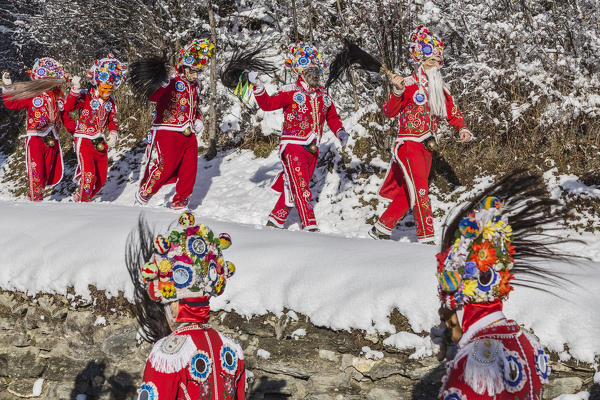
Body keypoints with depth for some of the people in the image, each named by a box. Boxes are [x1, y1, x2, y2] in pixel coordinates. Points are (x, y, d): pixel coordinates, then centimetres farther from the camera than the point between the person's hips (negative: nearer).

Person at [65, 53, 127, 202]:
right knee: (89, 175, -18)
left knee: (101, 178, 9)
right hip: (84, 140, -6)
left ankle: (81, 198, 28)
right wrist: (75, 90, -38)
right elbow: (68, 107, -24)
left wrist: (113, 134, -4)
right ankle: (81, 202, -1)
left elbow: (113, 121, 16)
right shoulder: (85, 96, -10)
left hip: (101, 143, 6)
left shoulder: (111, 102, 8)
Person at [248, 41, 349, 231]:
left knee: (293, 188, 11)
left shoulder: (323, 95, 13)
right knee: (301, 188, -11)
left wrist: (340, 131, 7)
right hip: (293, 146, -6)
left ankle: (276, 219, 23)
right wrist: (258, 87, -25)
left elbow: (332, 116, 24)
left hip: (312, 149, 6)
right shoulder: (291, 92, -5)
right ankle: (309, 225, -11)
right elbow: (268, 104, -10)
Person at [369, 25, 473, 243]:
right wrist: (397, 91, -29)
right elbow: (389, 111, -13)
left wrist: (462, 128, 4)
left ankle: (382, 227, 23)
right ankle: (426, 237, -15)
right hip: (408, 143, -7)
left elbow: (452, 111, 22)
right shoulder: (410, 84, -7)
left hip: (427, 146, 7)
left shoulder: (440, 89, 13)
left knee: (408, 194, 10)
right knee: (420, 189, -16)